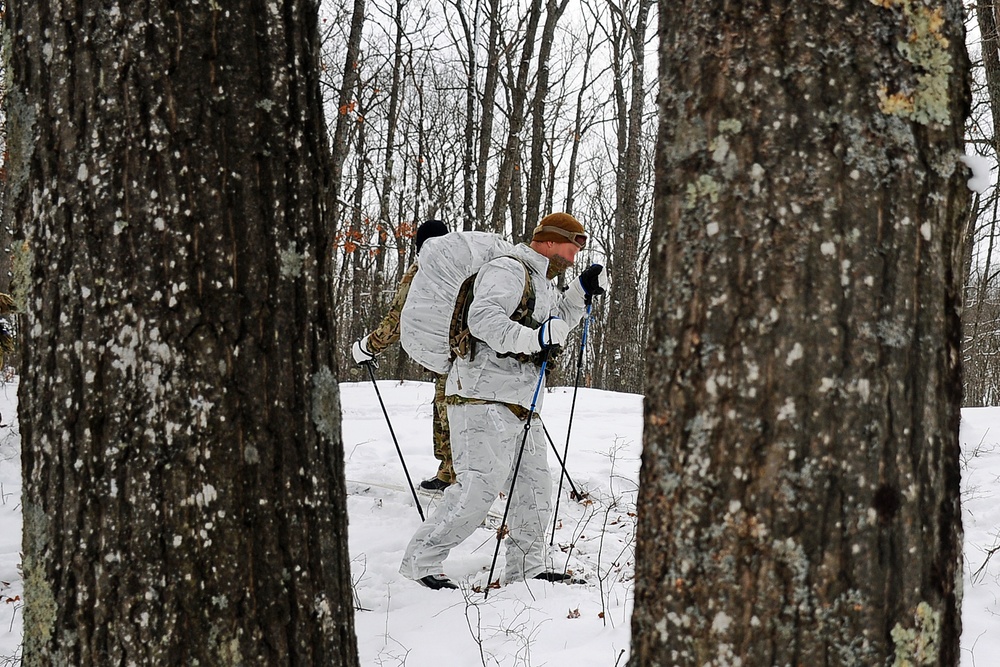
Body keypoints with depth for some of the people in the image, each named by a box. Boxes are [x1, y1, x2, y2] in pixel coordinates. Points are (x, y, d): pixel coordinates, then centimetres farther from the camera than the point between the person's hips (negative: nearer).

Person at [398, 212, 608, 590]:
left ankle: (525, 567, 23)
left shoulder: (542, 284, 22)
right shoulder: (508, 271, -10)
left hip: (518, 402, 10)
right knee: (479, 485, -15)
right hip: (483, 399, -10)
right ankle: (421, 560, -8)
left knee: (534, 484, 12)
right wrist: (531, 338, -33)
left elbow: (555, 323, 38)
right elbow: (483, 318, -25)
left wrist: (582, 290, 24)